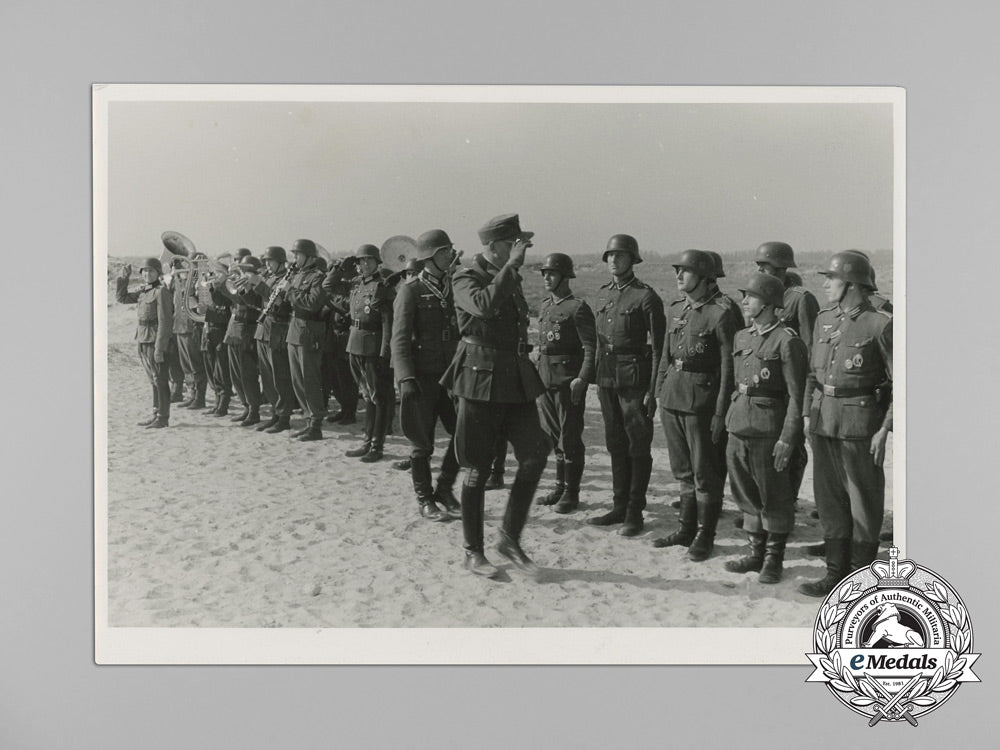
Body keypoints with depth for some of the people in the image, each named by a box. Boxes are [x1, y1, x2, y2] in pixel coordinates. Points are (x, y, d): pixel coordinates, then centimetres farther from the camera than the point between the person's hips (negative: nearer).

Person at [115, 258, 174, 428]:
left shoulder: (161, 292, -13)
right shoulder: (143, 291, 12)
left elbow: (165, 322, -18)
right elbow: (121, 297, 21)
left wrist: (159, 348, -20)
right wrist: (123, 278, 8)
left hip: (156, 341, -8)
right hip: (143, 341, 8)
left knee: (160, 380, -2)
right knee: (154, 380, 14)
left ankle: (163, 417, 3)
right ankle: (157, 414, 22)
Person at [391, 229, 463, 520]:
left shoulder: (453, 287, 8)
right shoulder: (410, 290, -8)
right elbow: (400, 339, -12)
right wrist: (406, 379, -21)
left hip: (450, 374, 5)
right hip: (421, 377, -5)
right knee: (422, 443, 4)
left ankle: (444, 488, 22)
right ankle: (425, 499, 19)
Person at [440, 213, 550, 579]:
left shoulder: (511, 278, 14)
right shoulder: (466, 279, -8)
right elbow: (486, 305, -32)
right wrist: (510, 265, -24)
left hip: (517, 381, 7)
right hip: (481, 383, -7)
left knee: (535, 453, -5)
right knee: (478, 469, 1)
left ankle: (510, 539, 9)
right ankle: (473, 552, 15)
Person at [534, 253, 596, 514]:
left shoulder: (578, 308, -10)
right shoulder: (545, 306, 13)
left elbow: (591, 348, -14)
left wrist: (582, 379, -21)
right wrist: (537, 375, 17)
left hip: (569, 382, -8)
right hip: (545, 381, 8)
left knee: (570, 438, -1)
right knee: (552, 436, 14)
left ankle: (571, 493, 8)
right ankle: (560, 487, 26)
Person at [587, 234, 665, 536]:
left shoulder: (646, 296, -9)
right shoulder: (603, 294, 12)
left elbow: (658, 347, -10)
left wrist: (653, 390, -14)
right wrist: (598, 379, 14)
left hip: (634, 379, -7)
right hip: (607, 379, 7)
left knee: (638, 447, 2)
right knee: (615, 444, 13)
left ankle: (635, 512, 9)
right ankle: (619, 507, 22)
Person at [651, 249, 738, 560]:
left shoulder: (720, 314, -11)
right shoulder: (676, 310, 11)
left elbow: (728, 368, -12)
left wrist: (720, 412, -14)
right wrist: (660, 394, 14)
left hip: (701, 400, -7)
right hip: (672, 398, 7)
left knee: (705, 472, 3)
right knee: (683, 470, 16)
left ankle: (705, 535, 14)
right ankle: (687, 528, 27)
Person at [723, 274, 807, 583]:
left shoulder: (787, 341, -10)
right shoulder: (741, 337, 13)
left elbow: (796, 396, -11)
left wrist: (787, 440, -15)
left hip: (768, 430, -7)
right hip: (738, 428, 7)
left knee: (773, 498, 4)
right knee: (747, 496, 14)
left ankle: (773, 560, 16)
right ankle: (755, 553, 27)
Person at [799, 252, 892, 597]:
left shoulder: (880, 324, -10)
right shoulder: (824, 319, 10)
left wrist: (884, 429, -13)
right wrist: (808, 415, 11)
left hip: (861, 423, -6)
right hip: (824, 422, 7)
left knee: (864, 503, 4)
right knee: (829, 499, 11)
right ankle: (836, 572, 22)